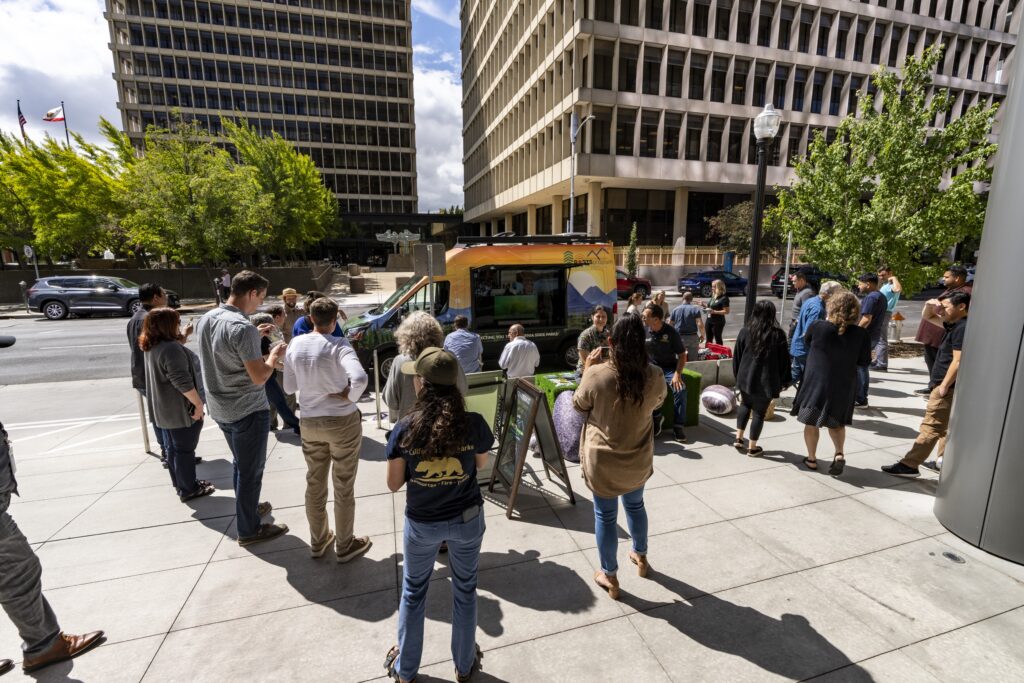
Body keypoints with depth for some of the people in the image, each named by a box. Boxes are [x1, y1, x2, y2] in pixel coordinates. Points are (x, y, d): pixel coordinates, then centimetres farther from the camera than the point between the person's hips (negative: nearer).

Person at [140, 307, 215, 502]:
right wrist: (198, 403, -23)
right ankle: (189, 489, 14)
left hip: (164, 409, 10)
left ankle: (181, 484, 33)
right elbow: (182, 381, -28)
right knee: (185, 450, 2)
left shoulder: (152, 348, 7)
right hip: (181, 409, -10)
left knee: (173, 448, 19)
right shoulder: (171, 348, -25)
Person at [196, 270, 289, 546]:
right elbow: (259, 377, -24)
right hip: (248, 410, -9)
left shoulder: (207, 318, 2)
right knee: (251, 469, 7)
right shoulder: (243, 328, -26)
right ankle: (249, 530, 21)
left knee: (241, 463, 25)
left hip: (220, 408, 9)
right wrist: (274, 355, -7)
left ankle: (247, 508, 42)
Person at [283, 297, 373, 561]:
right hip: (343, 422, -5)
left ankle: (318, 541, 38)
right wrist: (349, 397, -17)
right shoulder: (339, 345, -18)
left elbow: (289, 387, 7)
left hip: (310, 422, 5)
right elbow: (360, 378, -35)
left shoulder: (294, 345, -3)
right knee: (344, 487, 11)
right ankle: (345, 546, 28)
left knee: (314, 484, 20)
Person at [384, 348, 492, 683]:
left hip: (421, 524, 0)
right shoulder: (474, 423, -20)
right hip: (467, 519, 1)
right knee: (465, 590, 23)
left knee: (413, 593, 25)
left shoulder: (405, 428, -21)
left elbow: (394, 483, -10)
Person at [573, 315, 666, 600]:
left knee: (605, 516, 16)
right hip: (638, 458, 4)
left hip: (603, 460, -3)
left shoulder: (596, 374, -24)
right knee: (635, 505, 29)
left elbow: (579, 406, -5)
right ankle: (640, 557, 51)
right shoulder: (654, 376, -14)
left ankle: (610, 577, 33)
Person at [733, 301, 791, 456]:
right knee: (759, 412, 8)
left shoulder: (745, 331, -1)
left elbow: (736, 356, 5)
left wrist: (738, 376, 17)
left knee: (745, 404, 24)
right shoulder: (778, 334, -7)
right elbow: (784, 360, -3)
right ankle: (752, 447, 15)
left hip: (746, 378, 3)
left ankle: (739, 438, 19)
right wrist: (784, 381, 7)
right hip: (766, 381, -2)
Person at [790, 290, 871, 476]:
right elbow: (864, 362, -1)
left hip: (816, 382, -2)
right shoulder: (860, 334, -10)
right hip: (844, 385, 3)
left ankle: (811, 459, 22)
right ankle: (839, 454, 8)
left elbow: (806, 341, 6)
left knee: (811, 422, 13)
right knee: (836, 422, 23)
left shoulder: (817, 327, -16)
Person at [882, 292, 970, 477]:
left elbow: (958, 362, -24)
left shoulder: (962, 329, -19)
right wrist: (932, 307, 2)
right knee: (945, 425, 18)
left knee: (931, 427, -8)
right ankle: (944, 461, 28)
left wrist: (944, 386, -21)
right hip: (947, 384, 10)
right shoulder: (954, 325, 11)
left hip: (947, 386, -10)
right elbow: (929, 318, 25)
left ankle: (909, 465, -7)